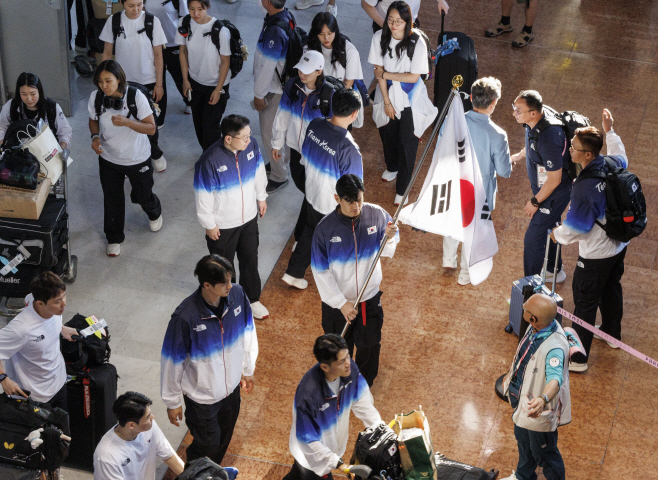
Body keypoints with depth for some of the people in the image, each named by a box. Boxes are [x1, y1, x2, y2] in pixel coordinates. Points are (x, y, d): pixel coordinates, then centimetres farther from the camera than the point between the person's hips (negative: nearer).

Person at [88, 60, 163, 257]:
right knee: (112, 199, 13)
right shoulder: (96, 97, -15)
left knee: (143, 196, 18)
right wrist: (95, 137, -16)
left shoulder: (136, 96, -25)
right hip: (108, 158, 2)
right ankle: (114, 238, 36)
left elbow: (151, 128, -22)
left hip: (137, 159, -2)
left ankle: (155, 213, 55)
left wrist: (126, 122, -37)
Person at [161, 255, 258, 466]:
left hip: (231, 386, 5)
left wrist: (248, 369, 12)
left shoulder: (237, 294, -19)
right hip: (201, 395, -5)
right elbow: (172, 361, -18)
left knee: (223, 439, 27)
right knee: (207, 445, 14)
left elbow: (247, 331, 1)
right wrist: (172, 401, -7)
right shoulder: (185, 317, -33)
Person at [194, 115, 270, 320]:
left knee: (250, 260, 23)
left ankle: (252, 299, 46)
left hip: (249, 217, 5)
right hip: (222, 225, -5)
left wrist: (261, 197, 16)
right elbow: (203, 196, -20)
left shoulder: (251, 145, -17)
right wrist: (209, 225, -11)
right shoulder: (210, 161, -33)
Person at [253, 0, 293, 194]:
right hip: (283, 83, 9)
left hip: (274, 90, -9)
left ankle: (279, 177, 20)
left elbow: (267, 67, -28)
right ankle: (281, 160, 46)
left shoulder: (275, 31, -35)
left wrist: (259, 94, -17)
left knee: (269, 133, 5)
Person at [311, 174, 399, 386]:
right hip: (337, 303, -2)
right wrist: (341, 303, -19)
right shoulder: (325, 228, -21)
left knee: (370, 345, 19)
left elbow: (386, 251, -1)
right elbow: (320, 271, -15)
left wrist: (389, 238, -25)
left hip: (370, 298, 2)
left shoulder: (376, 214, -16)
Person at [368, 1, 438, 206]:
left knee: (407, 142, 4)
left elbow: (414, 77, -20)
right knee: (387, 134, 24)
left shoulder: (417, 43, -25)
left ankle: (402, 188, 20)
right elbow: (378, 71, -11)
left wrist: (385, 74, -15)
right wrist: (386, 101, -10)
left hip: (409, 98, -3)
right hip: (387, 92, 4)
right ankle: (391, 166, 55)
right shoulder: (379, 38, -16)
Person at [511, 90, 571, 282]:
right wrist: (519, 156, 6)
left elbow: (554, 179, -29)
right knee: (548, 229, 28)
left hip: (554, 194, -9)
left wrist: (535, 201, -18)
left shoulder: (549, 138, -39)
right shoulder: (534, 123, -11)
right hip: (544, 187, 9)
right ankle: (555, 271, 50)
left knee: (533, 238, 1)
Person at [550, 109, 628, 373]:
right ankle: (612, 333, 52)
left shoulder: (585, 187, -34)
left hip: (596, 255, -8)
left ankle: (578, 358, 16)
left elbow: (575, 228, -26)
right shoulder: (613, 164, -12)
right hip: (620, 244, 8)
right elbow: (620, 156, 17)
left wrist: (557, 234, -6)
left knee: (585, 302, 6)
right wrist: (609, 131, 24)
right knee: (612, 287, 29)